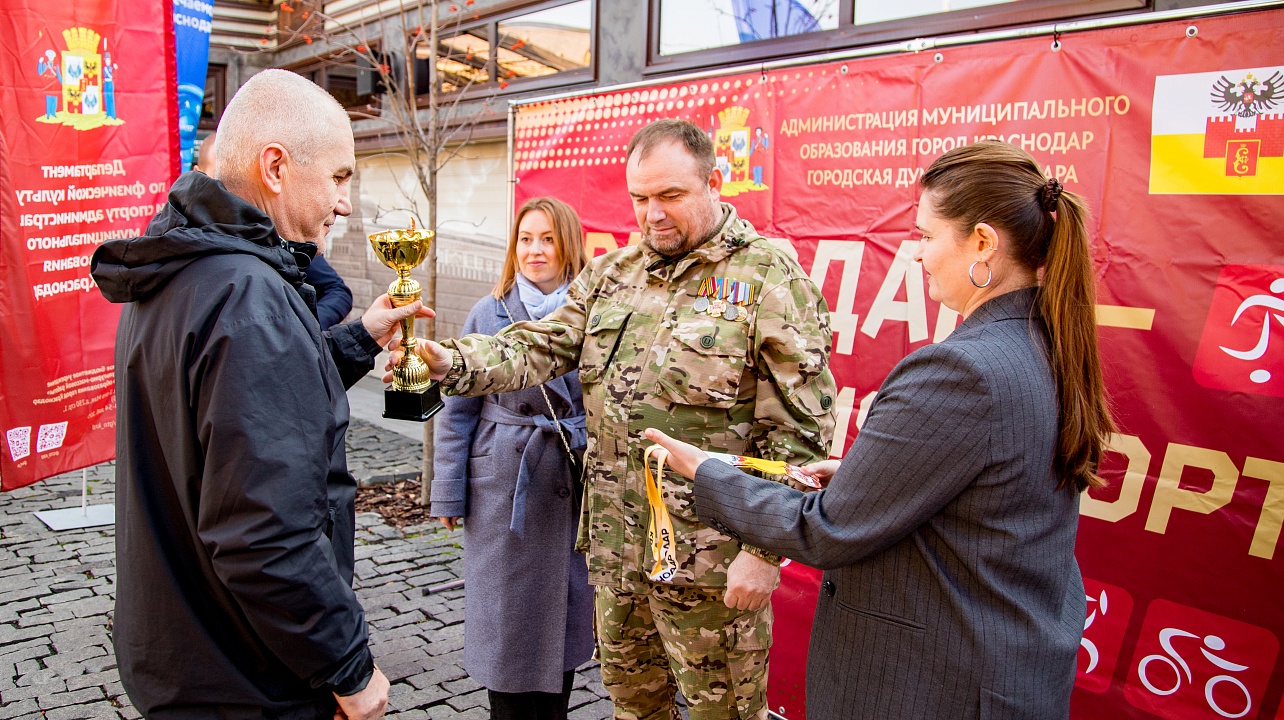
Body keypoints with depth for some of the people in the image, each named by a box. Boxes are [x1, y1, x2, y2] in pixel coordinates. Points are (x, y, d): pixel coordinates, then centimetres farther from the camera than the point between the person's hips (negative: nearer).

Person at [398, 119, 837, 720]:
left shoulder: (769, 278, -11)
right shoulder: (610, 274, 9)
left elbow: (799, 431, -13)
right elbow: (541, 347, 4)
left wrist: (765, 548, -16)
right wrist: (454, 363, -16)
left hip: (710, 554, -5)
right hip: (615, 541, 6)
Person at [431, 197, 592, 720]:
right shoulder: (489, 313, -2)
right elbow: (459, 408, 1)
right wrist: (449, 493, -1)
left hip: (575, 485, 1)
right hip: (504, 485, -1)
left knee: (564, 608, 14)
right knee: (506, 613, 9)